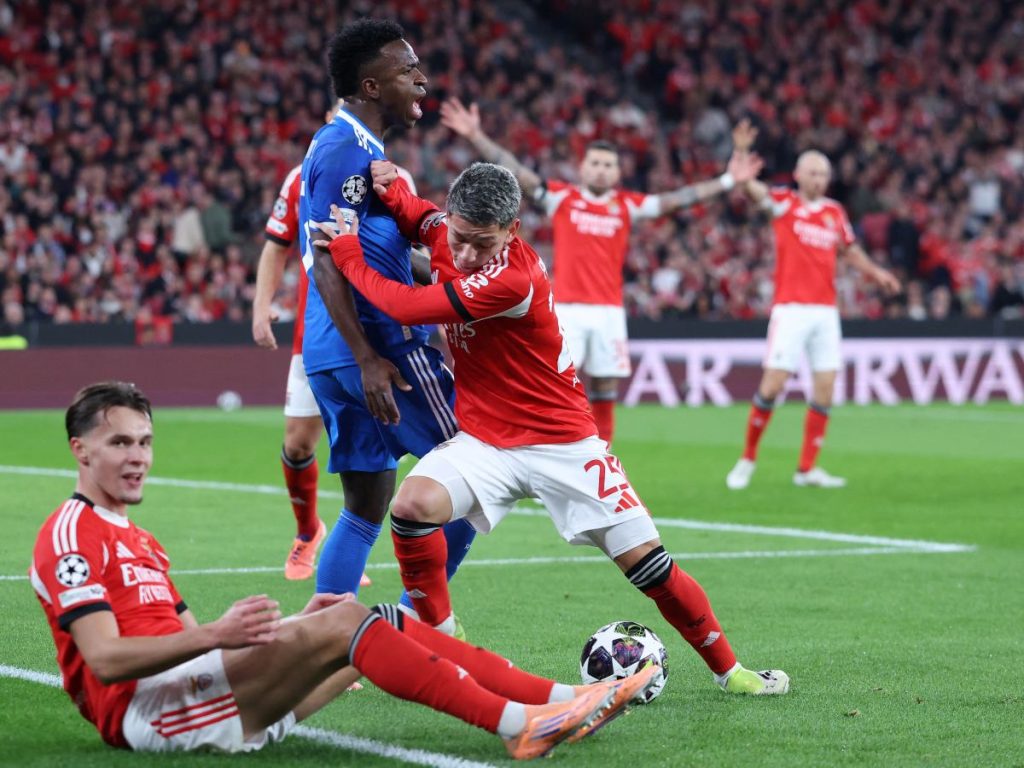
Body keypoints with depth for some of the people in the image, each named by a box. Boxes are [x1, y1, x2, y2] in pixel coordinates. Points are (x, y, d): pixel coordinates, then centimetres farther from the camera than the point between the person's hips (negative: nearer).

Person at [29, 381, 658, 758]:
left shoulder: (136, 541, 28)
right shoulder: (71, 536, -5)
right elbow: (104, 659, -17)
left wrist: (290, 627, 9)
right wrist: (214, 635, -28)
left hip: (186, 689, 9)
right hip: (140, 709, -9)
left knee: (386, 624, -1)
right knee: (342, 622, -24)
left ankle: (561, 699, -10)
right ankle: (519, 724, -30)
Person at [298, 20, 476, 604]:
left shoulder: (344, 146, 19)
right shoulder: (350, 151, -13)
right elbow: (329, 264, -19)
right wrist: (368, 359, -23)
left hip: (329, 358, 10)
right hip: (384, 343, -10)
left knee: (367, 507, 12)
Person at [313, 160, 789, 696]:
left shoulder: (512, 279, -28)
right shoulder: (450, 231, -6)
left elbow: (405, 308, -26)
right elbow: (418, 218, 20)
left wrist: (347, 251, -13)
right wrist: (392, 190, -3)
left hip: (562, 443, -5)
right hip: (484, 441, 5)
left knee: (645, 560, -5)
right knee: (412, 506, -24)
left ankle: (728, 670, 14)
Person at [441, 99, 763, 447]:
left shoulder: (627, 205, 9)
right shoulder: (560, 197, 4)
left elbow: (676, 199, 8)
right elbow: (515, 172, 0)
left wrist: (727, 181, 4)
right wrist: (475, 135, -7)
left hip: (609, 311, 2)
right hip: (566, 309, -2)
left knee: (605, 393, 4)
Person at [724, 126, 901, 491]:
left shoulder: (835, 212, 13)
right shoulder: (783, 202, 1)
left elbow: (851, 252, 24)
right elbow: (747, 185, -13)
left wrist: (876, 272, 8)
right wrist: (740, 152, -30)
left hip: (825, 310, 5)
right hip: (790, 309, -4)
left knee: (825, 388, 1)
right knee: (772, 385, -9)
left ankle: (807, 468, 9)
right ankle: (748, 459, 7)